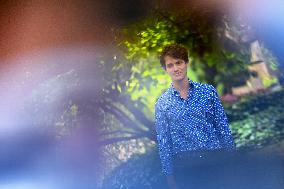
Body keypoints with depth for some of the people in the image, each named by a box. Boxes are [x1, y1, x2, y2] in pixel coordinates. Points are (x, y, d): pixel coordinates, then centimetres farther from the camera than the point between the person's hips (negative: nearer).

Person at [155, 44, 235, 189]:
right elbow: (163, 143, 2)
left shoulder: (208, 91, 2)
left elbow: (223, 127, 3)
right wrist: (169, 175, 1)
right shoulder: (162, 103, 1)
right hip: (185, 165, 0)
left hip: (216, 158, 1)